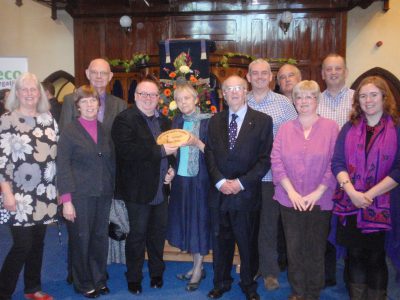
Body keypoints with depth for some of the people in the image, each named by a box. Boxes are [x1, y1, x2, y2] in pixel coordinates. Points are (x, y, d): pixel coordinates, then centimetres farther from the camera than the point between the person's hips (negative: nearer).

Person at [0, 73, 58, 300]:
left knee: (38, 242, 13)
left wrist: (59, 187, 11)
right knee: (22, 245, -4)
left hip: (45, 194, 5)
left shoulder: (48, 118, 8)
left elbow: (56, 153, 12)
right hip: (19, 194, -5)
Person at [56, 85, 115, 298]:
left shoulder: (104, 130, 8)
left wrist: (113, 188, 9)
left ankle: (99, 279, 29)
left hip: (104, 194, 4)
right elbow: (62, 167, -8)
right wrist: (66, 200, -12)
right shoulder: (69, 131, -5)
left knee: (100, 238, 10)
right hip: (80, 195, -4)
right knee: (81, 239, 6)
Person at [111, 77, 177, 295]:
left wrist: (171, 168, 1)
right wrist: (160, 150, -24)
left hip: (161, 188, 6)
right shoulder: (125, 119, -11)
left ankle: (157, 273, 35)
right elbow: (126, 150, -24)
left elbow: (171, 148, 20)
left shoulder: (164, 121, 12)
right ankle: (134, 278, 24)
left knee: (159, 232, 16)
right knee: (137, 234, 6)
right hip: (138, 189, -6)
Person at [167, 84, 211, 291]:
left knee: (199, 221, 3)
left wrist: (197, 142, -23)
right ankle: (196, 266, 26)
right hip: (180, 179, 5)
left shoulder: (207, 121, -8)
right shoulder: (177, 121, 9)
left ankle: (198, 270, 17)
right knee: (186, 221, 11)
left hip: (199, 180, -5)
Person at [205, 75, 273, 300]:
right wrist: (220, 181, -10)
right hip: (219, 192, 3)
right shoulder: (215, 121, 10)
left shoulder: (262, 121, -2)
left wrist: (242, 182, -13)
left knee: (248, 243, 9)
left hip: (247, 193, -3)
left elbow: (266, 158, -6)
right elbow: (209, 154, 5)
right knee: (221, 241, 13)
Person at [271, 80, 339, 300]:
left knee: (316, 249, 9)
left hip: (319, 201, -2)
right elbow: (276, 160, -1)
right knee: (293, 249, 9)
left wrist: (317, 193, -12)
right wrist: (291, 192, -10)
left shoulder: (330, 128, -2)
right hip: (290, 200, 2)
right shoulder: (285, 129, 5)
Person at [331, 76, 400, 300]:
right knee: (355, 255, 12)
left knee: (375, 257, 8)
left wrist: (370, 194, -15)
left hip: (380, 206, -2)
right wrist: (352, 191, -16)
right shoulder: (350, 128, 7)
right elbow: (337, 162, -1)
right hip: (350, 204, 3)